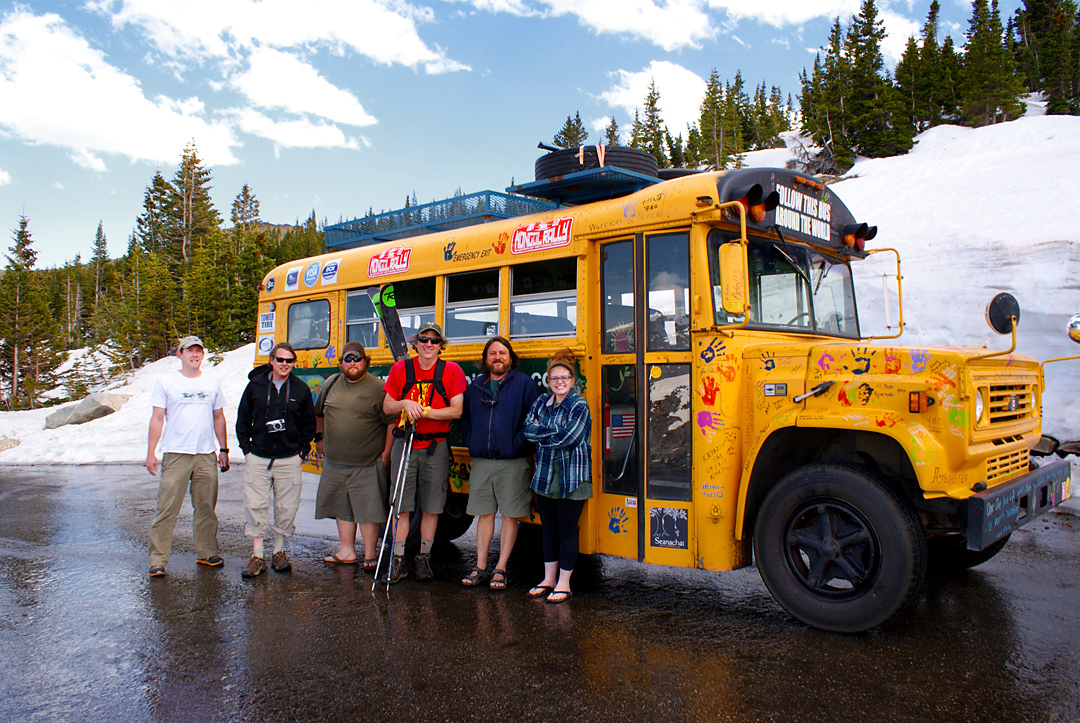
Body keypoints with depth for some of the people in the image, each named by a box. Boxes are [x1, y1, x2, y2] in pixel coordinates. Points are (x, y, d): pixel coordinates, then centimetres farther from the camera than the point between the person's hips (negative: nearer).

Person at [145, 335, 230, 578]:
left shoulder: (212, 383, 11)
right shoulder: (166, 382, 2)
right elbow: (157, 418, 2)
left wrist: (223, 449, 13)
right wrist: (151, 452, -3)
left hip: (206, 455, 3)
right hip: (175, 454, -3)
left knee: (206, 507, 9)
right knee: (167, 508, -4)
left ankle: (207, 553, 21)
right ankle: (158, 559, 3)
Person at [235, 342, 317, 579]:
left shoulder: (301, 389, 4)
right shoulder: (256, 385, 3)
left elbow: (309, 424, 11)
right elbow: (242, 419, 10)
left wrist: (302, 451, 4)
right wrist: (246, 448, 3)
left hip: (289, 460, 0)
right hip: (258, 459, 0)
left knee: (287, 508, 4)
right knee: (255, 506, -2)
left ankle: (279, 552, 21)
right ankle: (257, 555, 9)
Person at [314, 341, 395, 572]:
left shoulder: (377, 388, -8)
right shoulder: (330, 384, 9)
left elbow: (392, 422, -9)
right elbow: (319, 414, 26)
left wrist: (386, 453, -11)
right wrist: (319, 438, 24)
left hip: (367, 465, -5)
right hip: (334, 463, 6)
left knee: (368, 511, -1)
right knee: (342, 509, 14)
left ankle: (370, 555, 11)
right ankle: (346, 552, 26)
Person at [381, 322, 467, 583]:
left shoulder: (451, 371, 0)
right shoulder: (400, 368, 5)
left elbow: (456, 411, -7)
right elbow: (387, 407, 6)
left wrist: (424, 411, -18)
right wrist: (405, 404, -16)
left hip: (435, 447, -1)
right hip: (404, 444, 1)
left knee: (431, 507, 6)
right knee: (401, 505, 3)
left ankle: (424, 558, 20)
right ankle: (398, 559, 13)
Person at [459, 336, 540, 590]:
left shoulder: (524, 383, -2)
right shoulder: (475, 386, 11)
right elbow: (465, 418, 21)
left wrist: (519, 443, -10)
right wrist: (471, 443, 10)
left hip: (513, 463, -4)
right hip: (481, 462, 4)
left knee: (510, 516, 2)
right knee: (484, 514, 10)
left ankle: (500, 569, 11)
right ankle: (481, 567, 18)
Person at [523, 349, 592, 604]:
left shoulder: (579, 406, -7)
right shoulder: (540, 403, 9)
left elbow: (569, 437, -19)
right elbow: (528, 429, -3)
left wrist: (541, 434, -7)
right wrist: (554, 431, -14)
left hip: (572, 477, -5)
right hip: (544, 475, 5)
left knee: (567, 530, 3)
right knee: (548, 529, 14)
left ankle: (563, 583, 14)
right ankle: (549, 579, 27)